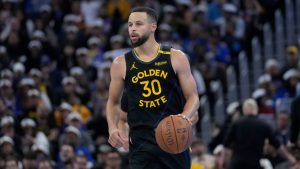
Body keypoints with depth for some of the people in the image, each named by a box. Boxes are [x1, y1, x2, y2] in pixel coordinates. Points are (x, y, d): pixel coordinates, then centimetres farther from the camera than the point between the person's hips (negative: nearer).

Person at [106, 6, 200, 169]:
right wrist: (112, 128, -3)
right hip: (141, 143, 0)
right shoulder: (121, 64, 4)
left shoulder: (176, 58, 2)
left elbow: (193, 97, 4)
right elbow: (113, 102, 16)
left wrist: (185, 116, -17)